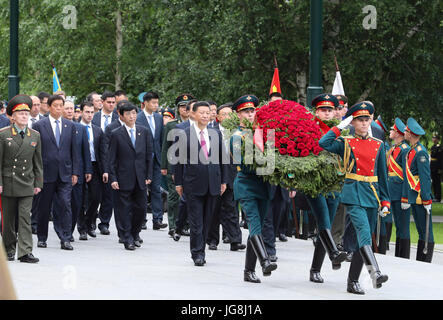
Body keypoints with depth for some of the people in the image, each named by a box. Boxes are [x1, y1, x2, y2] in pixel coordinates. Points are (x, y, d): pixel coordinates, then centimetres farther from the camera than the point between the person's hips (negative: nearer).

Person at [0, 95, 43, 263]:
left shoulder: (35, 136, 7)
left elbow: (38, 162, 11)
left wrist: (38, 183, 7)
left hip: (27, 184, 1)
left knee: (25, 218, -6)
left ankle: (25, 252, -10)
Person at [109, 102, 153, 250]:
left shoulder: (145, 132, 8)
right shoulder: (116, 134, -1)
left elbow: (149, 155, 9)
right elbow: (112, 159, -1)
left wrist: (149, 175, 4)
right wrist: (113, 178, -7)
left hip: (141, 178, 3)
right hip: (124, 178, -3)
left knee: (141, 207, 5)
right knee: (124, 209, 0)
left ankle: (135, 234, 25)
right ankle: (128, 239, 7)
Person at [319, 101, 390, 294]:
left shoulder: (378, 145, 13)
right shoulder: (345, 143, 3)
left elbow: (383, 175, 15)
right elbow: (323, 143, -15)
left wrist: (385, 201, 10)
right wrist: (340, 127, -6)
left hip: (372, 195, 4)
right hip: (353, 194, -4)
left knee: (363, 239, 6)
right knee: (363, 232, -24)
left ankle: (353, 282, 13)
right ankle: (375, 273, -38)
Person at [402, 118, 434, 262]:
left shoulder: (420, 153, -14)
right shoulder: (410, 151, 14)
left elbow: (426, 178, -17)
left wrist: (427, 201, -19)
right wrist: (405, 198, 19)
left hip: (421, 198, -9)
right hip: (414, 199, 9)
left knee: (426, 232, -3)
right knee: (421, 232, 12)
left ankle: (426, 263, 0)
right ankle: (419, 262, 16)